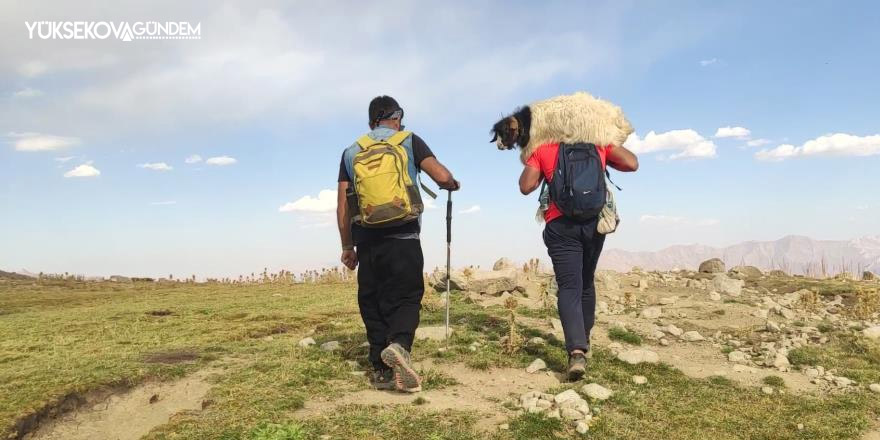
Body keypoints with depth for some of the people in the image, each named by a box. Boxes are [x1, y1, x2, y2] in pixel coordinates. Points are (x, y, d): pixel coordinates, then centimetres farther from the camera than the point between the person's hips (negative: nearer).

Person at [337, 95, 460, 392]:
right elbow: (442, 177, -6)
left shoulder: (351, 152, 13)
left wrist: (348, 247, 17)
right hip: (403, 238, -3)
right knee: (405, 298, 1)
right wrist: (453, 185, 18)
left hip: (367, 241, 3)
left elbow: (343, 205, 10)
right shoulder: (409, 141, 5)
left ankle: (381, 370, 8)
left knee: (373, 304, 9)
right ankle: (399, 344, -26)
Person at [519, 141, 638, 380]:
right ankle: (583, 340, 32)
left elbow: (526, 187, 3)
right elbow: (632, 164, 8)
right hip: (594, 220, 2)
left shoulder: (542, 149, 8)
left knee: (569, 287, -8)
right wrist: (606, 160, 23)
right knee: (586, 281, 20)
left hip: (561, 224, -2)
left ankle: (577, 350, -25)